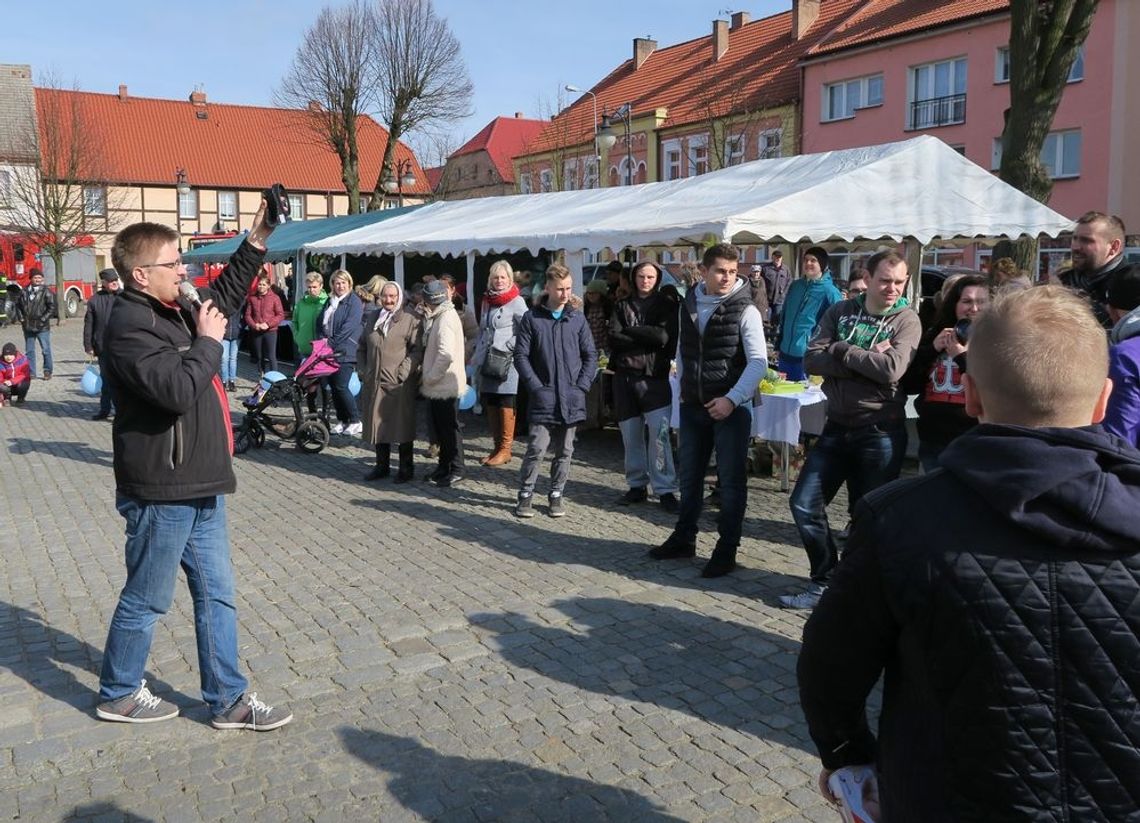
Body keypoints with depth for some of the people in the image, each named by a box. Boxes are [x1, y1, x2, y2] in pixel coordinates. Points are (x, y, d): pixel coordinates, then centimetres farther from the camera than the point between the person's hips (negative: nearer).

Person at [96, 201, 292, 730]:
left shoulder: (174, 310, 10)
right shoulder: (130, 327, -19)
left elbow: (224, 298, 29)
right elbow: (177, 389, -31)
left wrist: (256, 242, 19)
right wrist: (207, 341, -15)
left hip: (198, 486, 9)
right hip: (161, 492, -9)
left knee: (216, 595, 12)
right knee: (147, 600, 8)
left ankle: (228, 700, 22)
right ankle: (118, 694, 29)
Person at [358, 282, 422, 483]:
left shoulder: (410, 321, -3)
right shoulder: (374, 319, 16)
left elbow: (417, 350, -10)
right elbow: (362, 348, 21)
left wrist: (402, 373, -16)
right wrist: (363, 370, 9)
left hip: (399, 385, -6)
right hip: (374, 383, 6)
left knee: (401, 426, 1)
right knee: (377, 425, 11)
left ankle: (406, 468, 12)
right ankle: (382, 465, 23)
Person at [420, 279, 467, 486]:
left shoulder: (446, 319, -18)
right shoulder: (439, 317, 13)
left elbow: (446, 354, -27)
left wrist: (429, 377, -19)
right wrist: (427, 318, 6)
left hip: (445, 385, -10)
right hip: (439, 384, 10)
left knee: (449, 428, 0)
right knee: (440, 427, 18)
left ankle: (456, 470, 10)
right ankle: (444, 466, 29)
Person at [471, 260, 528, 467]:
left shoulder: (516, 302, -6)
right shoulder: (487, 301, 16)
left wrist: (508, 346, -14)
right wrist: (477, 355, 16)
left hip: (507, 362, -7)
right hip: (488, 362, 7)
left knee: (506, 405, -3)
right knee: (491, 404, 10)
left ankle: (505, 449, 4)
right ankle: (497, 446, 21)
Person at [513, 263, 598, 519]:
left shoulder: (577, 318, 6)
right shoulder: (532, 318, 0)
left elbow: (590, 355, 7)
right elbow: (521, 355, -1)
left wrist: (582, 386, -4)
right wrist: (536, 386, -9)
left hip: (571, 400, 3)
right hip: (543, 399, -2)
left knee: (564, 451, 9)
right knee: (536, 449, -7)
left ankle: (557, 494, 22)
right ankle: (525, 495, 7)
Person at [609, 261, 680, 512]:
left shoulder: (666, 304, 5)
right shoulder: (623, 305, 13)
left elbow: (664, 336, -11)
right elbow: (613, 338, -2)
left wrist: (630, 331, -5)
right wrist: (647, 338, -10)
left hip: (654, 376, -3)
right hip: (625, 375, 3)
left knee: (659, 432, -11)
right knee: (631, 434, 7)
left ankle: (665, 489, -4)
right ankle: (637, 486, 19)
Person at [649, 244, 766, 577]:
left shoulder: (745, 310, -9)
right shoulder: (688, 304, 6)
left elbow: (759, 361, -14)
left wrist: (731, 399, -19)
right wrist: (684, 384, 9)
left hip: (731, 407, -5)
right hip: (693, 406, 5)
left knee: (731, 480, 2)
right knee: (690, 476, 16)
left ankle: (726, 550, 12)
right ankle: (684, 539, 30)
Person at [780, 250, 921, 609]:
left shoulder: (907, 321, -5)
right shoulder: (839, 312, 4)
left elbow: (892, 369, -22)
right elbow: (812, 360, -8)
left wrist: (842, 350, -13)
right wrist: (867, 360, -17)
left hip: (880, 432, -4)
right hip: (837, 427, 4)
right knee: (804, 504, 4)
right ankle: (825, 583, 20)